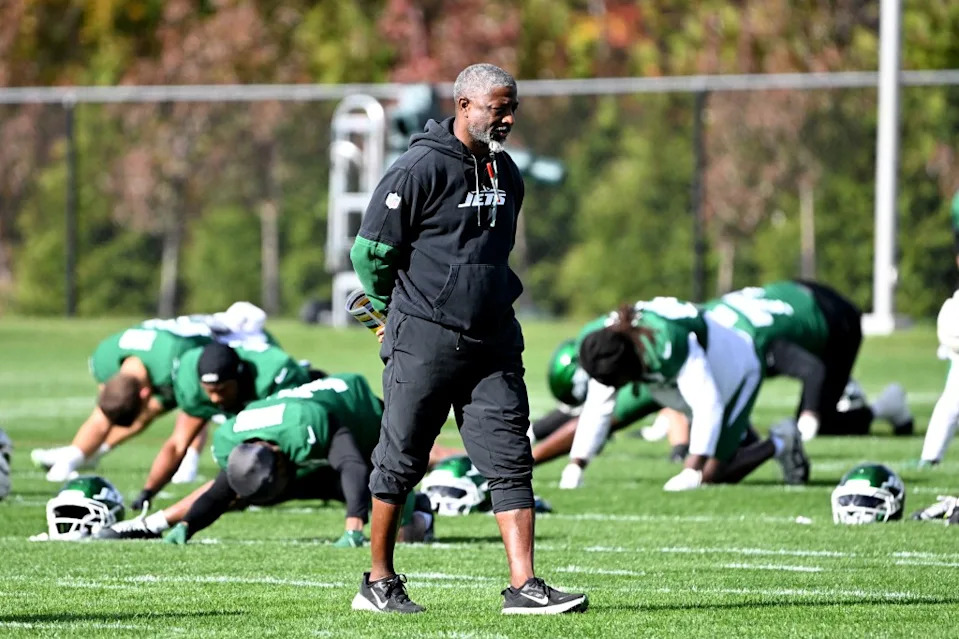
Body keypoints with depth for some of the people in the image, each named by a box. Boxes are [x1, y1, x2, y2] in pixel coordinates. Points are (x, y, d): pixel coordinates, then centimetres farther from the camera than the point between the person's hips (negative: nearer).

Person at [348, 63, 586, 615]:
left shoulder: (506, 173, 12)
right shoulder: (422, 168, -12)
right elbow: (371, 252, -7)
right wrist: (398, 309, 6)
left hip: (492, 341, 6)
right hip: (424, 341, -6)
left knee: (511, 460, -3)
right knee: (402, 461, 3)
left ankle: (524, 585, -5)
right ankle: (379, 582, 15)